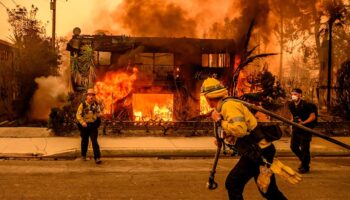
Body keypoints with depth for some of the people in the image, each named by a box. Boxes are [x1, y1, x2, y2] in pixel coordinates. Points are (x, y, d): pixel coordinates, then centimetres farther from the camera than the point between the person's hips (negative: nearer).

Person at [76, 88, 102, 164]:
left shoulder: (96, 105, 3)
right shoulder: (83, 105, -5)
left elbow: (98, 114, 14)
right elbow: (78, 114, -7)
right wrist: (82, 122, -20)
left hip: (93, 125, 0)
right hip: (85, 126, 0)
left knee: (94, 141, -7)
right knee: (84, 141, 14)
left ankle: (97, 158, -9)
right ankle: (83, 156, 33)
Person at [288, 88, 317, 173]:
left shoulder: (306, 105, -17)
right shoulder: (291, 105, 3)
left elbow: (313, 116, -15)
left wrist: (303, 122, -24)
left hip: (305, 129, -7)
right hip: (296, 129, 7)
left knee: (304, 148, -3)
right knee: (293, 146, 10)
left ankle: (305, 167, 13)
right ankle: (303, 160, 33)